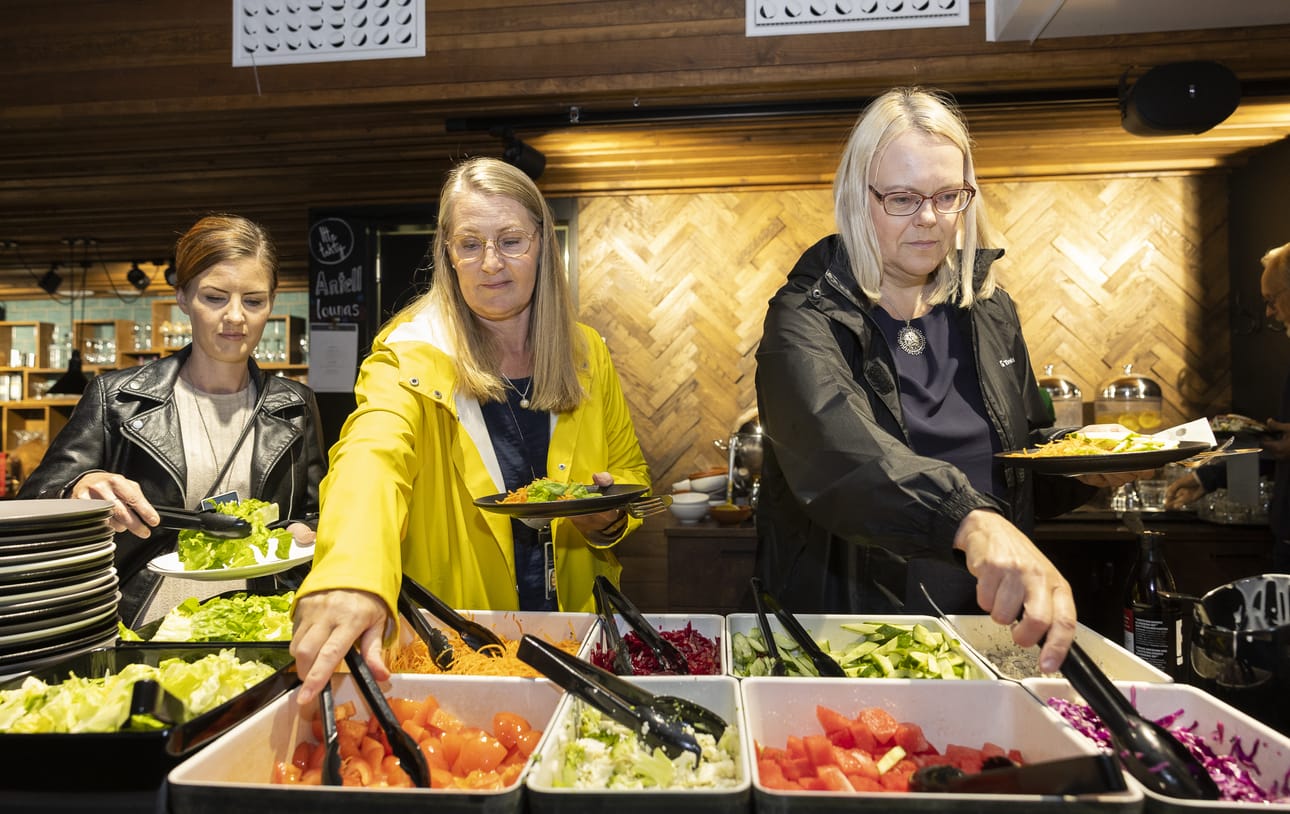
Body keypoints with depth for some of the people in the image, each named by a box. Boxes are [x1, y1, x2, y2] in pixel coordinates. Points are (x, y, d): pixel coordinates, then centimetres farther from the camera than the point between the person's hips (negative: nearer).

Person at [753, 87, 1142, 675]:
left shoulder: (989, 309, 10)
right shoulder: (808, 318, -9)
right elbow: (836, 449, -30)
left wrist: (1093, 470, 0)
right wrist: (972, 520, -45)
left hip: (986, 625, 5)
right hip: (844, 633, -4)